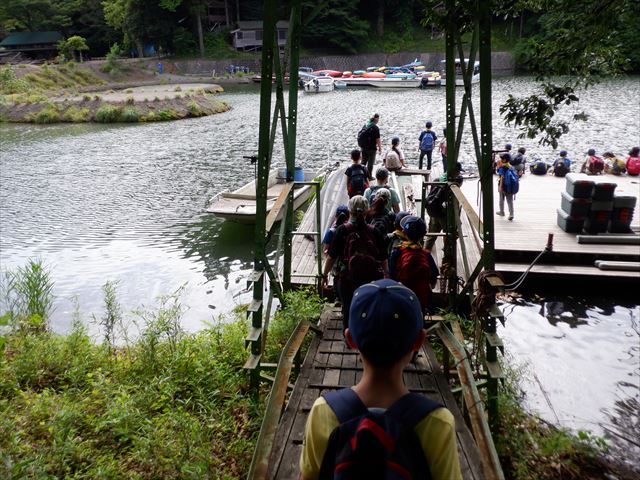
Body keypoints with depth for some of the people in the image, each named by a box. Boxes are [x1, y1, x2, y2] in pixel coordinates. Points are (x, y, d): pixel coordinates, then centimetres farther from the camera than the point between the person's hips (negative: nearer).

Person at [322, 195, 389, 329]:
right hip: (372, 279, 2)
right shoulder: (374, 232, -3)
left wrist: (325, 275, 5)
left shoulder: (342, 230, -8)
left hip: (348, 279, -2)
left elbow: (332, 257, -7)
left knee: (348, 312, 13)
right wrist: (386, 275, 15)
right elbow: (384, 259, 2)